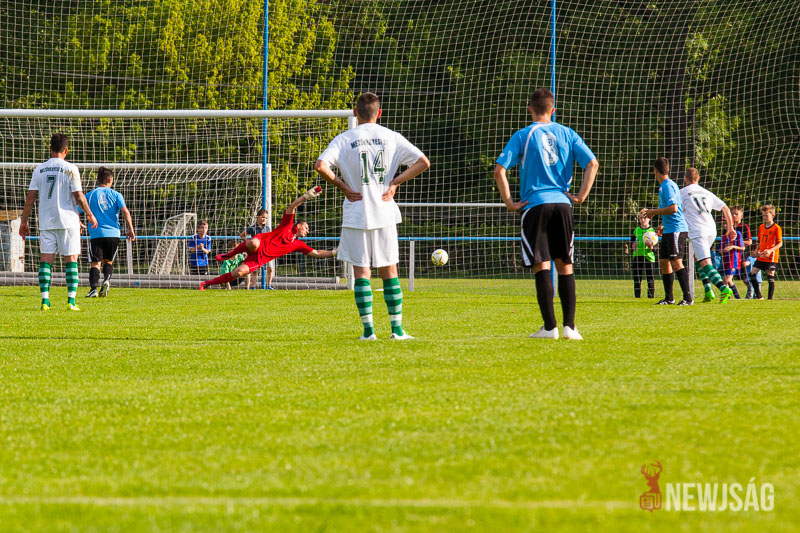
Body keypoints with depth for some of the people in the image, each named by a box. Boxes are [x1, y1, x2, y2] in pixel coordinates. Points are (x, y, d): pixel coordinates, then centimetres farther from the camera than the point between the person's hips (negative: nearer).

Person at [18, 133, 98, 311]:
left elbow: (30, 198, 3)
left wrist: (24, 222, 11)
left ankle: (45, 300, -6)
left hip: (46, 222, 3)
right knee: (71, 260, 2)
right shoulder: (70, 169, -5)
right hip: (68, 221, -3)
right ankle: (71, 301, -6)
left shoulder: (39, 170, 5)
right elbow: (79, 197, -6)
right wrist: (90, 215, 9)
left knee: (46, 259, 4)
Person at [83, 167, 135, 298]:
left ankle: (94, 288, -17)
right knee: (108, 261, 18)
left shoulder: (90, 195, 6)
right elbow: (125, 211, -6)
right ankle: (107, 280, -8)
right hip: (113, 233, 1)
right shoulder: (116, 195, 5)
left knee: (95, 263, 0)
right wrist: (131, 229, -3)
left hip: (96, 233, -1)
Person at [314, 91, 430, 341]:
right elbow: (423, 162, -2)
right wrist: (394, 182, 1)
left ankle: (368, 329, -1)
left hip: (356, 214, -1)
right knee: (389, 271, 9)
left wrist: (341, 186, -4)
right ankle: (397, 328, 7)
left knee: (361, 272, 3)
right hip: (385, 213, 1)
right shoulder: (392, 138, 2)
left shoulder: (344, 139, -3)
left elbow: (320, 166, -16)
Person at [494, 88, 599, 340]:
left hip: (535, 205, -3)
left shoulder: (524, 135, 1)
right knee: (565, 265, 9)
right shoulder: (567, 134, 8)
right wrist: (581, 195, 2)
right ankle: (570, 326, 5)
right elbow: (592, 163, 0)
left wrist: (509, 202, -1)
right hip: (562, 204, 3)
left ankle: (550, 327, -6)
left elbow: (499, 170, -8)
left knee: (541, 266, -2)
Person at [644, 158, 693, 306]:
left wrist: (654, 212, -13)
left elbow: (673, 208, -22)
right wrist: (664, 225, 25)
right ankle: (669, 298, 19)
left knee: (676, 262, -14)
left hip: (676, 230, -10)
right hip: (669, 231, 10)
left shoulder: (668, 186, -13)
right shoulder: (664, 186, 17)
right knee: (663, 262, 12)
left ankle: (688, 298, -16)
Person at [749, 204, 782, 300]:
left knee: (770, 277, -4)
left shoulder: (776, 228, -9)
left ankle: (770, 298, 2)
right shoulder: (761, 227, 12)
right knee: (752, 274, 1)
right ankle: (759, 296, 8)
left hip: (771, 257, -7)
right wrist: (757, 251, 5)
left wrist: (770, 250, -23)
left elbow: (780, 243, -11)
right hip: (761, 257, 7)